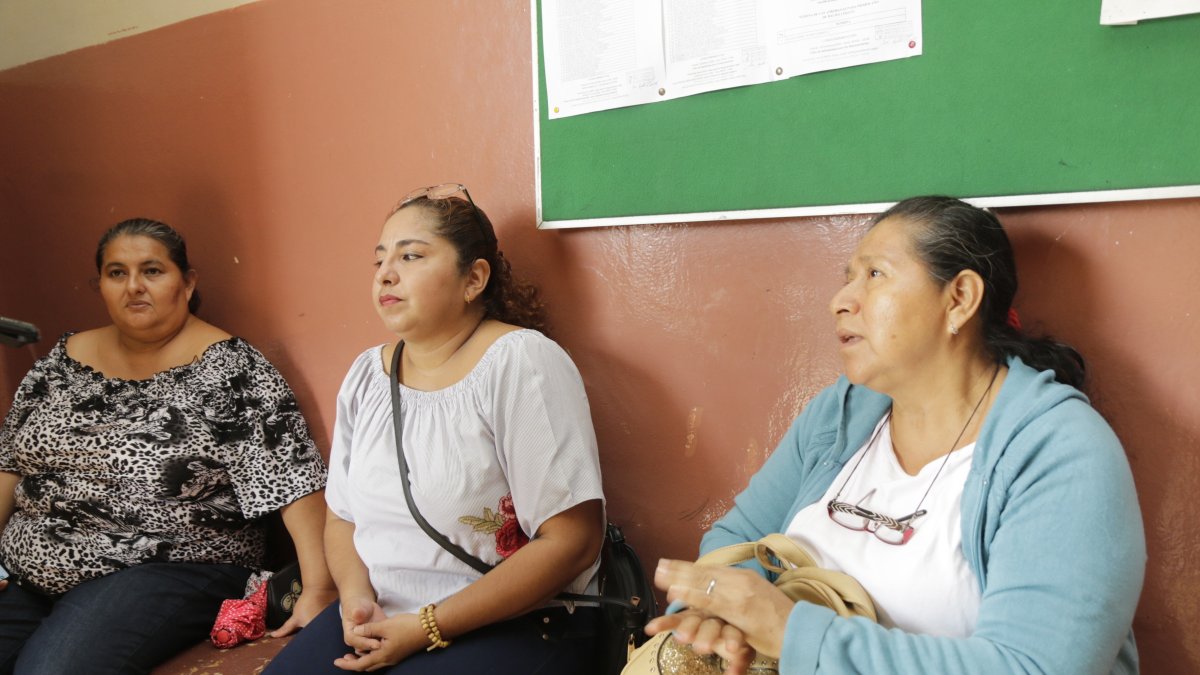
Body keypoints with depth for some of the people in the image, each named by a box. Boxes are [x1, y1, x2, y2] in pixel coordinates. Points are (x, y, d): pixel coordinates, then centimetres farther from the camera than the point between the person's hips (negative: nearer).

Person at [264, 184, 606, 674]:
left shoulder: (521, 361, -13)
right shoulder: (365, 374, 5)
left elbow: (572, 540, -17)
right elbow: (342, 517, 14)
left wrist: (429, 627, -16)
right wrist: (356, 597, -7)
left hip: (516, 626, -5)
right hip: (377, 619, 6)